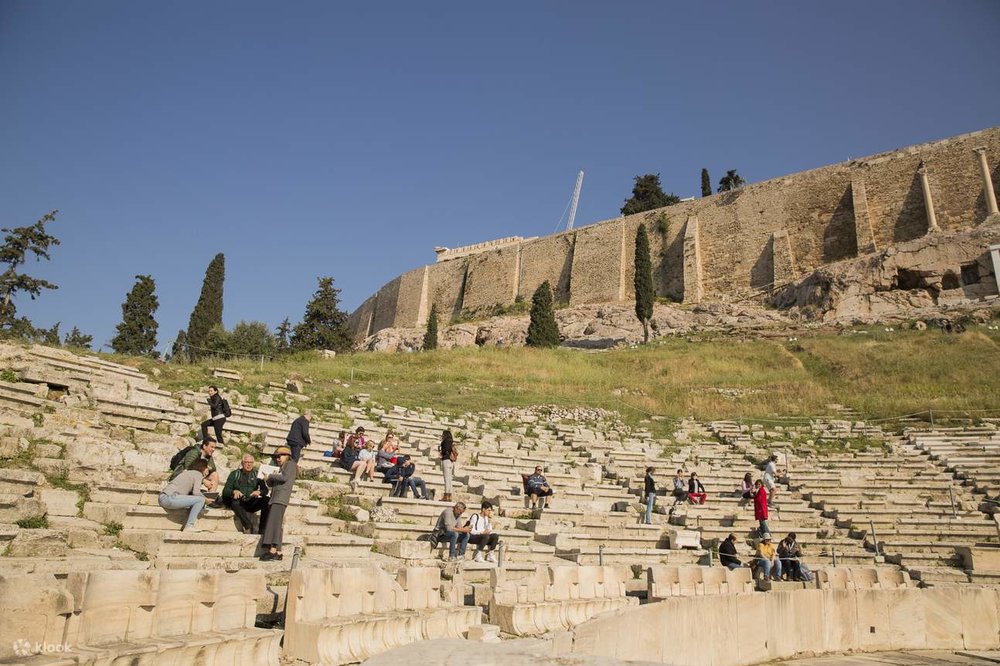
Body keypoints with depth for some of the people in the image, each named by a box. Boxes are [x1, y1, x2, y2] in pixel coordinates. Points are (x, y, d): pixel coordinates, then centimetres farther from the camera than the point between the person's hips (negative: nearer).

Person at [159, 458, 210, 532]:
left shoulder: (186, 471, 25)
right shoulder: (198, 474, 1)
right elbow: (196, 492, -12)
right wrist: (205, 499, 4)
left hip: (162, 498, 9)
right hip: (170, 498, -9)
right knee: (200, 499, -8)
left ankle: (187, 525, 10)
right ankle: (189, 526, -9)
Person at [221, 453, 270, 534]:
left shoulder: (256, 474, 19)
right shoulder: (235, 474, 16)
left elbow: (265, 490, 9)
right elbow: (225, 491, 7)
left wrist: (259, 492, -15)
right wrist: (234, 491, -16)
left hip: (252, 502, 1)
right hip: (239, 502, -1)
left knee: (266, 500, -29)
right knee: (235, 502, -37)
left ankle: (262, 530, -31)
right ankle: (249, 527, -39)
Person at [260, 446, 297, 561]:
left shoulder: (290, 464, 5)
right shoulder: (280, 468, 28)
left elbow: (285, 477, -11)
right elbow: (270, 484, 26)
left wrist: (270, 476, -3)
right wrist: (269, 479, 6)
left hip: (281, 497, -8)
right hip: (275, 498, 8)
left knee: (274, 521, -18)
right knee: (277, 525, 3)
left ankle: (273, 550, -27)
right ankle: (278, 552, 0)